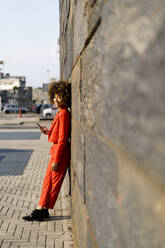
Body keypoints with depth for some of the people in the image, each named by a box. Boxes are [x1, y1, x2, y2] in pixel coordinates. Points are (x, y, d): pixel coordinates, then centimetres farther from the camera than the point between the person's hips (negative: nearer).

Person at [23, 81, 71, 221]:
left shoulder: (64, 113, -18)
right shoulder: (61, 112, 13)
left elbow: (62, 138, -21)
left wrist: (56, 160, -20)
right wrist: (48, 132, 7)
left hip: (60, 153, -10)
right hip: (56, 151, 10)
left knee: (54, 182, 1)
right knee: (48, 180, 13)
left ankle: (43, 210, 10)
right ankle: (41, 209, 20)